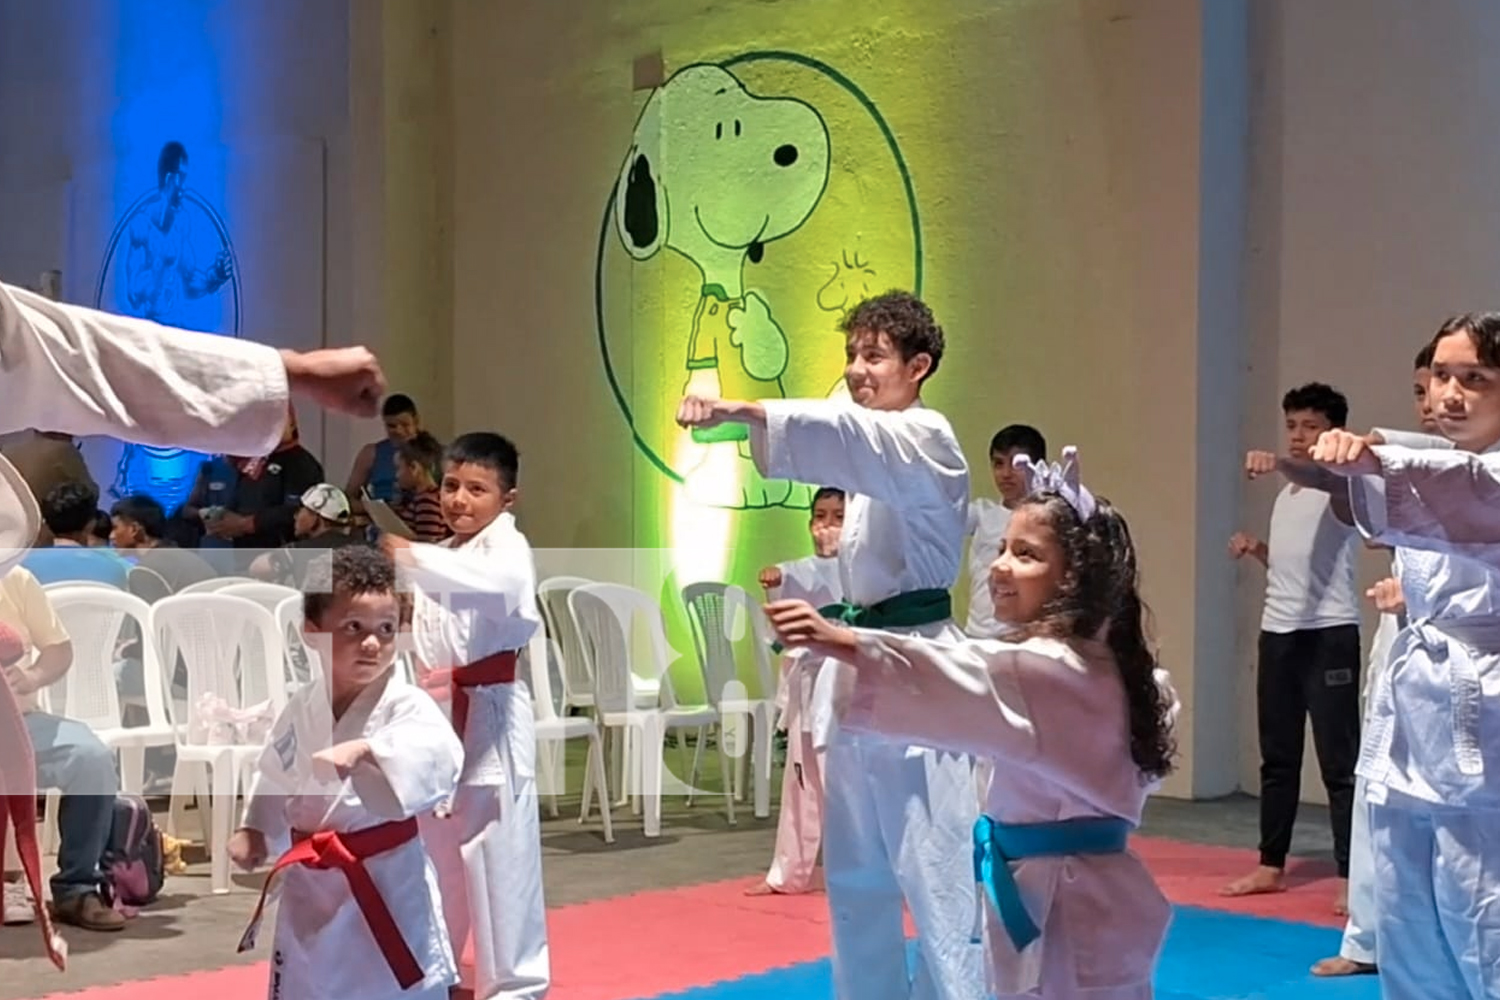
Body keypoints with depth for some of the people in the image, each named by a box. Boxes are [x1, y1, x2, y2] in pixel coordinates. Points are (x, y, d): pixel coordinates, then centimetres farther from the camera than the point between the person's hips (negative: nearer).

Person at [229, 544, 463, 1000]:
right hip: (311, 886, 5)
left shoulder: (406, 705, -17)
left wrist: (364, 751, -47)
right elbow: (273, 773, 17)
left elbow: (439, 756, -36)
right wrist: (252, 829, 8)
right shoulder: (302, 709, 0)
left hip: (387, 883, -5)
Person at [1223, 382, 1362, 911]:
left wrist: (1279, 463, -52)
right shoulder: (1286, 496, 18)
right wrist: (1256, 549, 8)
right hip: (1278, 633, 8)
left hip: (1329, 635, -8)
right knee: (1277, 758, 13)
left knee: (1339, 762, -6)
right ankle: (1271, 866, 22)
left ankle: (1349, 877, -2)